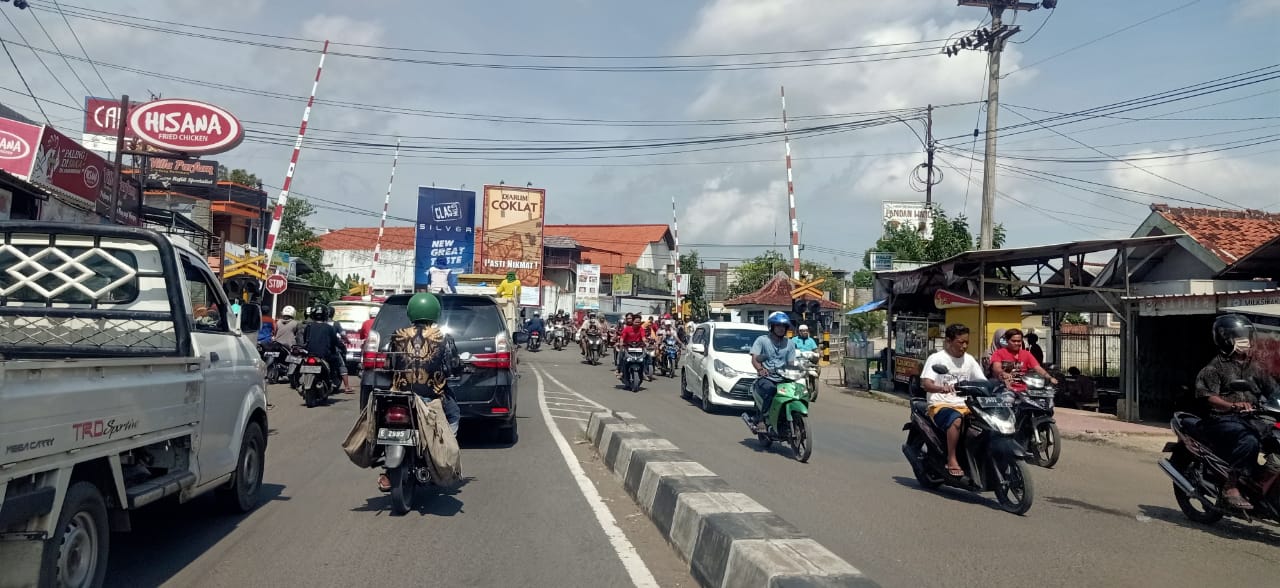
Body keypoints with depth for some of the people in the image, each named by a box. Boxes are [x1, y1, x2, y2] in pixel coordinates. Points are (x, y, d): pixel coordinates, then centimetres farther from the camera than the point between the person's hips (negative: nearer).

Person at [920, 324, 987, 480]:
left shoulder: (969, 360, 15)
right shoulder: (936, 358, -2)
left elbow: (983, 382, 11)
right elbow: (925, 383, -16)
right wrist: (941, 388, -38)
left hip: (964, 406, 5)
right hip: (941, 405, -5)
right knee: (956, 419, -37)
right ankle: (952, 460, -29)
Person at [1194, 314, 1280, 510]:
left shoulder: (1256, 367, 19)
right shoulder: (1215, 367, -3)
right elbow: (1208, 396, -15)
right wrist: (1233, 406, -32)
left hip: (1250, 419, 7)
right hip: (1222, 420, -7)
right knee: (1249, 441, -33)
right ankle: (1230, 487, -24)